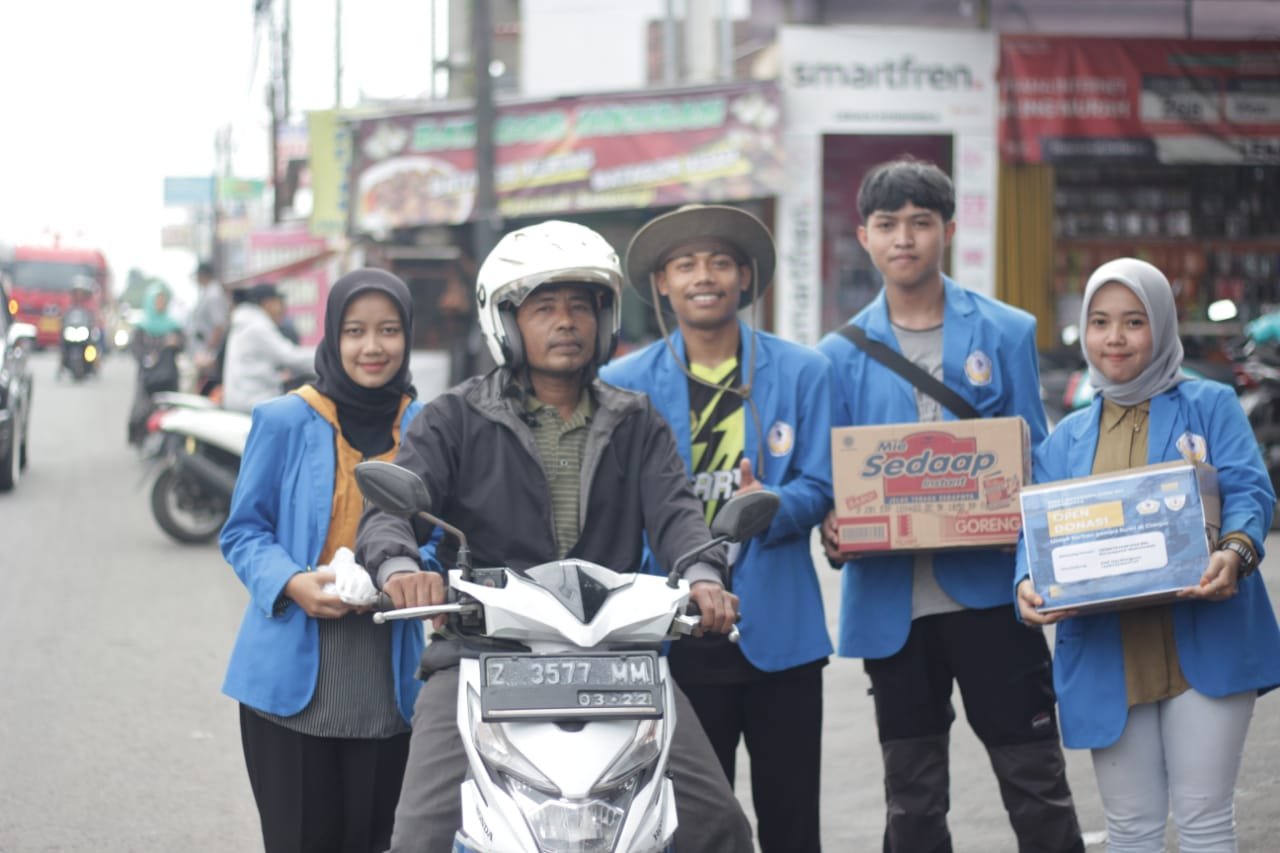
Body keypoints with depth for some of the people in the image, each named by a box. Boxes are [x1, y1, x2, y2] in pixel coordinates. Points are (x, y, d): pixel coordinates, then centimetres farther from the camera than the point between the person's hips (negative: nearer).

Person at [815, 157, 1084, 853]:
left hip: (991, 591, -2)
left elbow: (1033, 457, 5)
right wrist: (834, 528, -13)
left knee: (1036, 785, -1)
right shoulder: (841, 356, 8)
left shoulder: (1006, 333, 4)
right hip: (891, 602, 2)